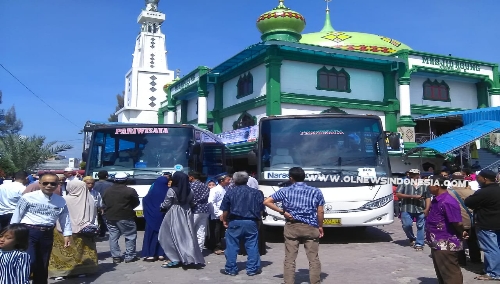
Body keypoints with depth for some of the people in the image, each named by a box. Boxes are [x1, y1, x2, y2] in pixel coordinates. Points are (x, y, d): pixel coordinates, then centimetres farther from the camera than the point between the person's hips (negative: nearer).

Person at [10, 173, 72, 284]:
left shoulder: (60, 201, 4)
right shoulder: (28, 197, -6)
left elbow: (65, 218, 8)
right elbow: (17, 215, -1)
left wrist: (67, 234, 2)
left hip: (47, 234, 4)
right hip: (28, 232, -4)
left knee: (43, 265, 14)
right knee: (29, 262, -15)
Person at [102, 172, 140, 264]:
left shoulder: (107, 191, 9)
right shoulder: (130, 191, -10)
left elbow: (104, 204, 14)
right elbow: (136, 203, -1)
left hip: (110, 218, 5)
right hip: (125, 218, -5)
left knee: (113, 237, 10)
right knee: (130, 236, 5)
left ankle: (116, 257, 11)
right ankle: (130, 256, 5)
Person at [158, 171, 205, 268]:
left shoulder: (171, 190, -12)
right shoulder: (190, 191, 3)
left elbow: (166, 204, -6)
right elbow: (192, 204, 12)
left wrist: (161, 206, 14)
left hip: (174, 215, -5)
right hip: (186, 214, 5)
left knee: (174, 236, 2)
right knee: (187, 236, 10)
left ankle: (176, 259, -1)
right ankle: (192, 257, 12)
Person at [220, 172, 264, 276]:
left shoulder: (230, 193, -1)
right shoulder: (256, 193, 4)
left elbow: (225, 210, 0)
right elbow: (261, 210, 4)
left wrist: (225, 220, 15)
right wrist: (257, 219, 18)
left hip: (235, 222, -1)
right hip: (251, 222, 1)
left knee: (232, 246, 8)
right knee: (252, 246, 8)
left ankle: (231, 269, 14)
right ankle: (252, 269, 12)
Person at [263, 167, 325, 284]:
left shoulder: (285, 191, 2)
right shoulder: (316, 191, 1)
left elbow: (267, 202, -2)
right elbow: (320, 212, 0)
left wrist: (282, 212, -2)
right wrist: (320, 226, 12)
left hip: (291, 227, 0)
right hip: (311, 227, 0)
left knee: (290, 259, 5)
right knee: (313, 259, 6)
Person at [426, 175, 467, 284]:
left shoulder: (447, 202, -24)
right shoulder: (437, 200, 7)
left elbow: (457, 223, -22)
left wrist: (462, 234, -5)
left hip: (446, 245, -10)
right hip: (438, 244, 10)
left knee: (450, 275, 1)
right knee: (441, 274, 22)